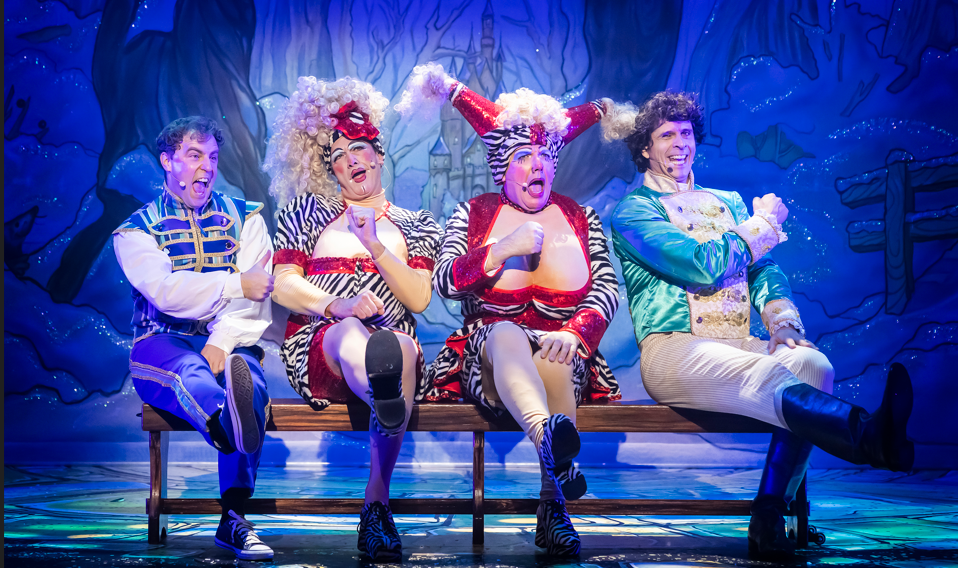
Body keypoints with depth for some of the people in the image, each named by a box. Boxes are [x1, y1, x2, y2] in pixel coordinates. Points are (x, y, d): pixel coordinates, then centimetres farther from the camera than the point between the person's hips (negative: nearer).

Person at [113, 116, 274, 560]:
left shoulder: (243, 216, 15)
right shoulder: (137, 228, 11)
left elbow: (257, 293, 0)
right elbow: (165, 291, -9)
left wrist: (223, 341, -16)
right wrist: (236, 284, -10)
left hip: (231, 343, 2)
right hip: (164, 343, -1)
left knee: (248, 377, -33)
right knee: (191, 371, -37)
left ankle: (234, 516, -37)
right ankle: (231, 424, -72)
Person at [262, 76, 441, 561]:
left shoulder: (416, 226, 23)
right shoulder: (308, 212, 22)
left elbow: (419, 299, 8)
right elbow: (283, 286, 9)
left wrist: (375, 245, -5)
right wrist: (335, 306, -11)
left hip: (394, 345, 1)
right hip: (317, 346, 0)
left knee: (402, 345, -38)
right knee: (350, 333, -38)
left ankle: (376, 501, -42)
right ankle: (384, 394, -76)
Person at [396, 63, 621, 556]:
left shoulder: (580, 218, 15)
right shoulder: (473, 214, 13)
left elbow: (607, 289, 2)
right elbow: (444, 283, -2)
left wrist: (574, 334, -18)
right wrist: (504, 249, -13)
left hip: (564, 358, 1)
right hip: (488, 356, -1)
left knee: (555, 358, -36)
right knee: (506, 333, -37)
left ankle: (553, 506, -38)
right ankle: (549, 437, -70)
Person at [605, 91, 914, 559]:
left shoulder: (729, 202, 29)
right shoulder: (632, 212, 9)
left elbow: (765, 271, 19)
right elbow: (704, 266, -6)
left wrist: (784, 322, -3)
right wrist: (763, 223, 7)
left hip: (745, 345, 5)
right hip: (676, 350, -5)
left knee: (812, 364, -28)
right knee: (767, 377, -36)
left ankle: (769, 518, -34)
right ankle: (869, 435, -63)